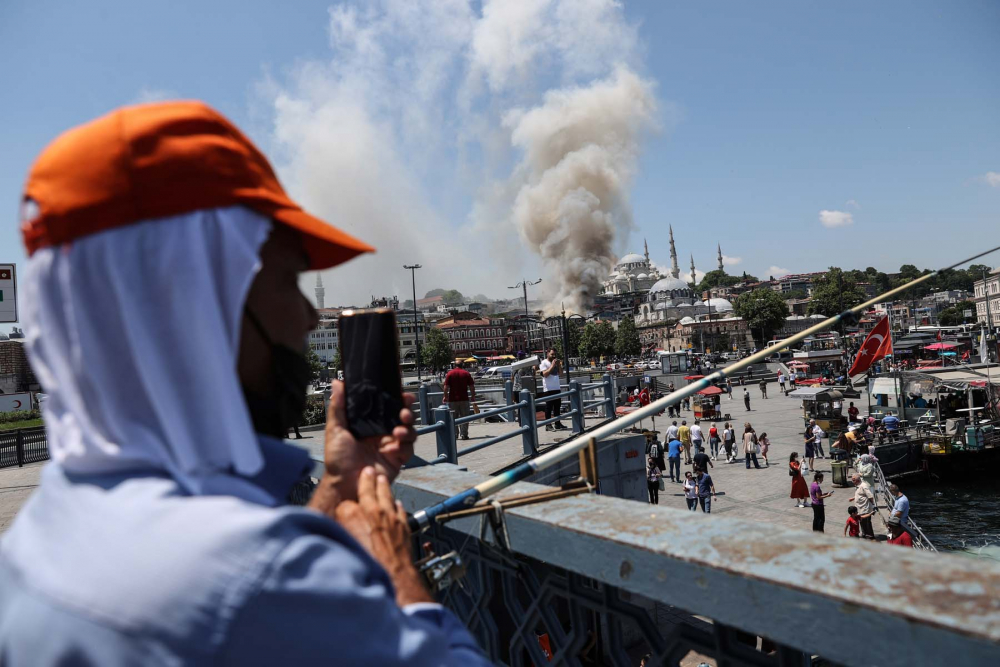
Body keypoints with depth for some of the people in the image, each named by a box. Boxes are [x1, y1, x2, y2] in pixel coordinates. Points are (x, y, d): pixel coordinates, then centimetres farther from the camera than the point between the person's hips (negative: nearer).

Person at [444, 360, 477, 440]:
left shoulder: (450, 373, 0)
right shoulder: (466, 373, 2)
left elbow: (446, 387, -5)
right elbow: (472, 387, 2)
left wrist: (445, 396, 5)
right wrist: (473, 396, 13)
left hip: (452, 399, 0)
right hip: (464, 399, 0)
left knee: (453, 418, 10)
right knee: (464, 417, 6)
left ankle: (454, 434, 11)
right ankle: (464, 434, 3)